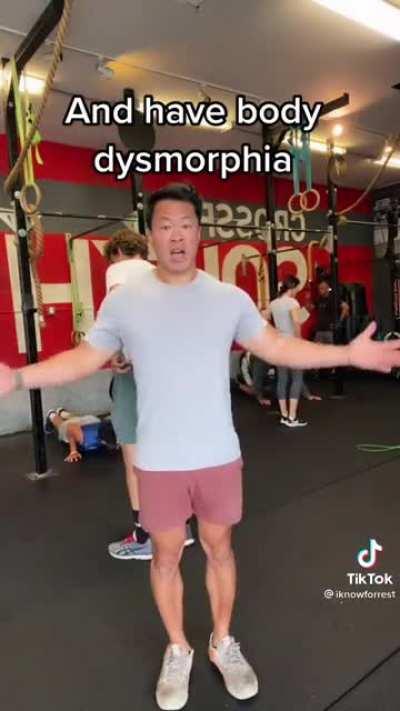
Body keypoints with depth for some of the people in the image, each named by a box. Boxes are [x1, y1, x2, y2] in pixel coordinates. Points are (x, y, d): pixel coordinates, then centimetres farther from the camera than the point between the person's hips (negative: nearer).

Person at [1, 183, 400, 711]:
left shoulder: (231, 298, -2)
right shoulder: (123, 301, -5)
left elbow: (277, 347, 3)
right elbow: (84, 358, 1)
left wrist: (349, 354, -3)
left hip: (219, 456, 1)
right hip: (159, 462, -1)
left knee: (219, 549, 18)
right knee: (166, 555, 16)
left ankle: (223, 642, 44)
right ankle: (178, 650, 42)